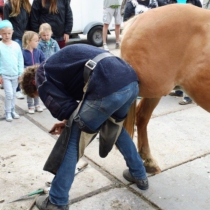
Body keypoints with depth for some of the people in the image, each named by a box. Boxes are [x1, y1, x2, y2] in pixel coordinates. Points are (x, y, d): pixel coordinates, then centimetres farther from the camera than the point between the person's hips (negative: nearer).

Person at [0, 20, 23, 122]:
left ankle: (12, 110, 26)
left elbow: (20, 60, 5)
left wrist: (21, 73, 3)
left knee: (13, 94, 14)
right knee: (9, 94, -7)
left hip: (15, 75, 3)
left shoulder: (16, 45, 1)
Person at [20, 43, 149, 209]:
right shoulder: (60, 63, 37)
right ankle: (139, 175, 46)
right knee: (115, 125, 35)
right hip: (131, 81, 9)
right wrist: (70, 121, 28)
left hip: (109, 87, -9)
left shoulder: (42, 75, 13)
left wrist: (69, 121, 24)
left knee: (72, 138, 8)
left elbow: (65, 108, 4)